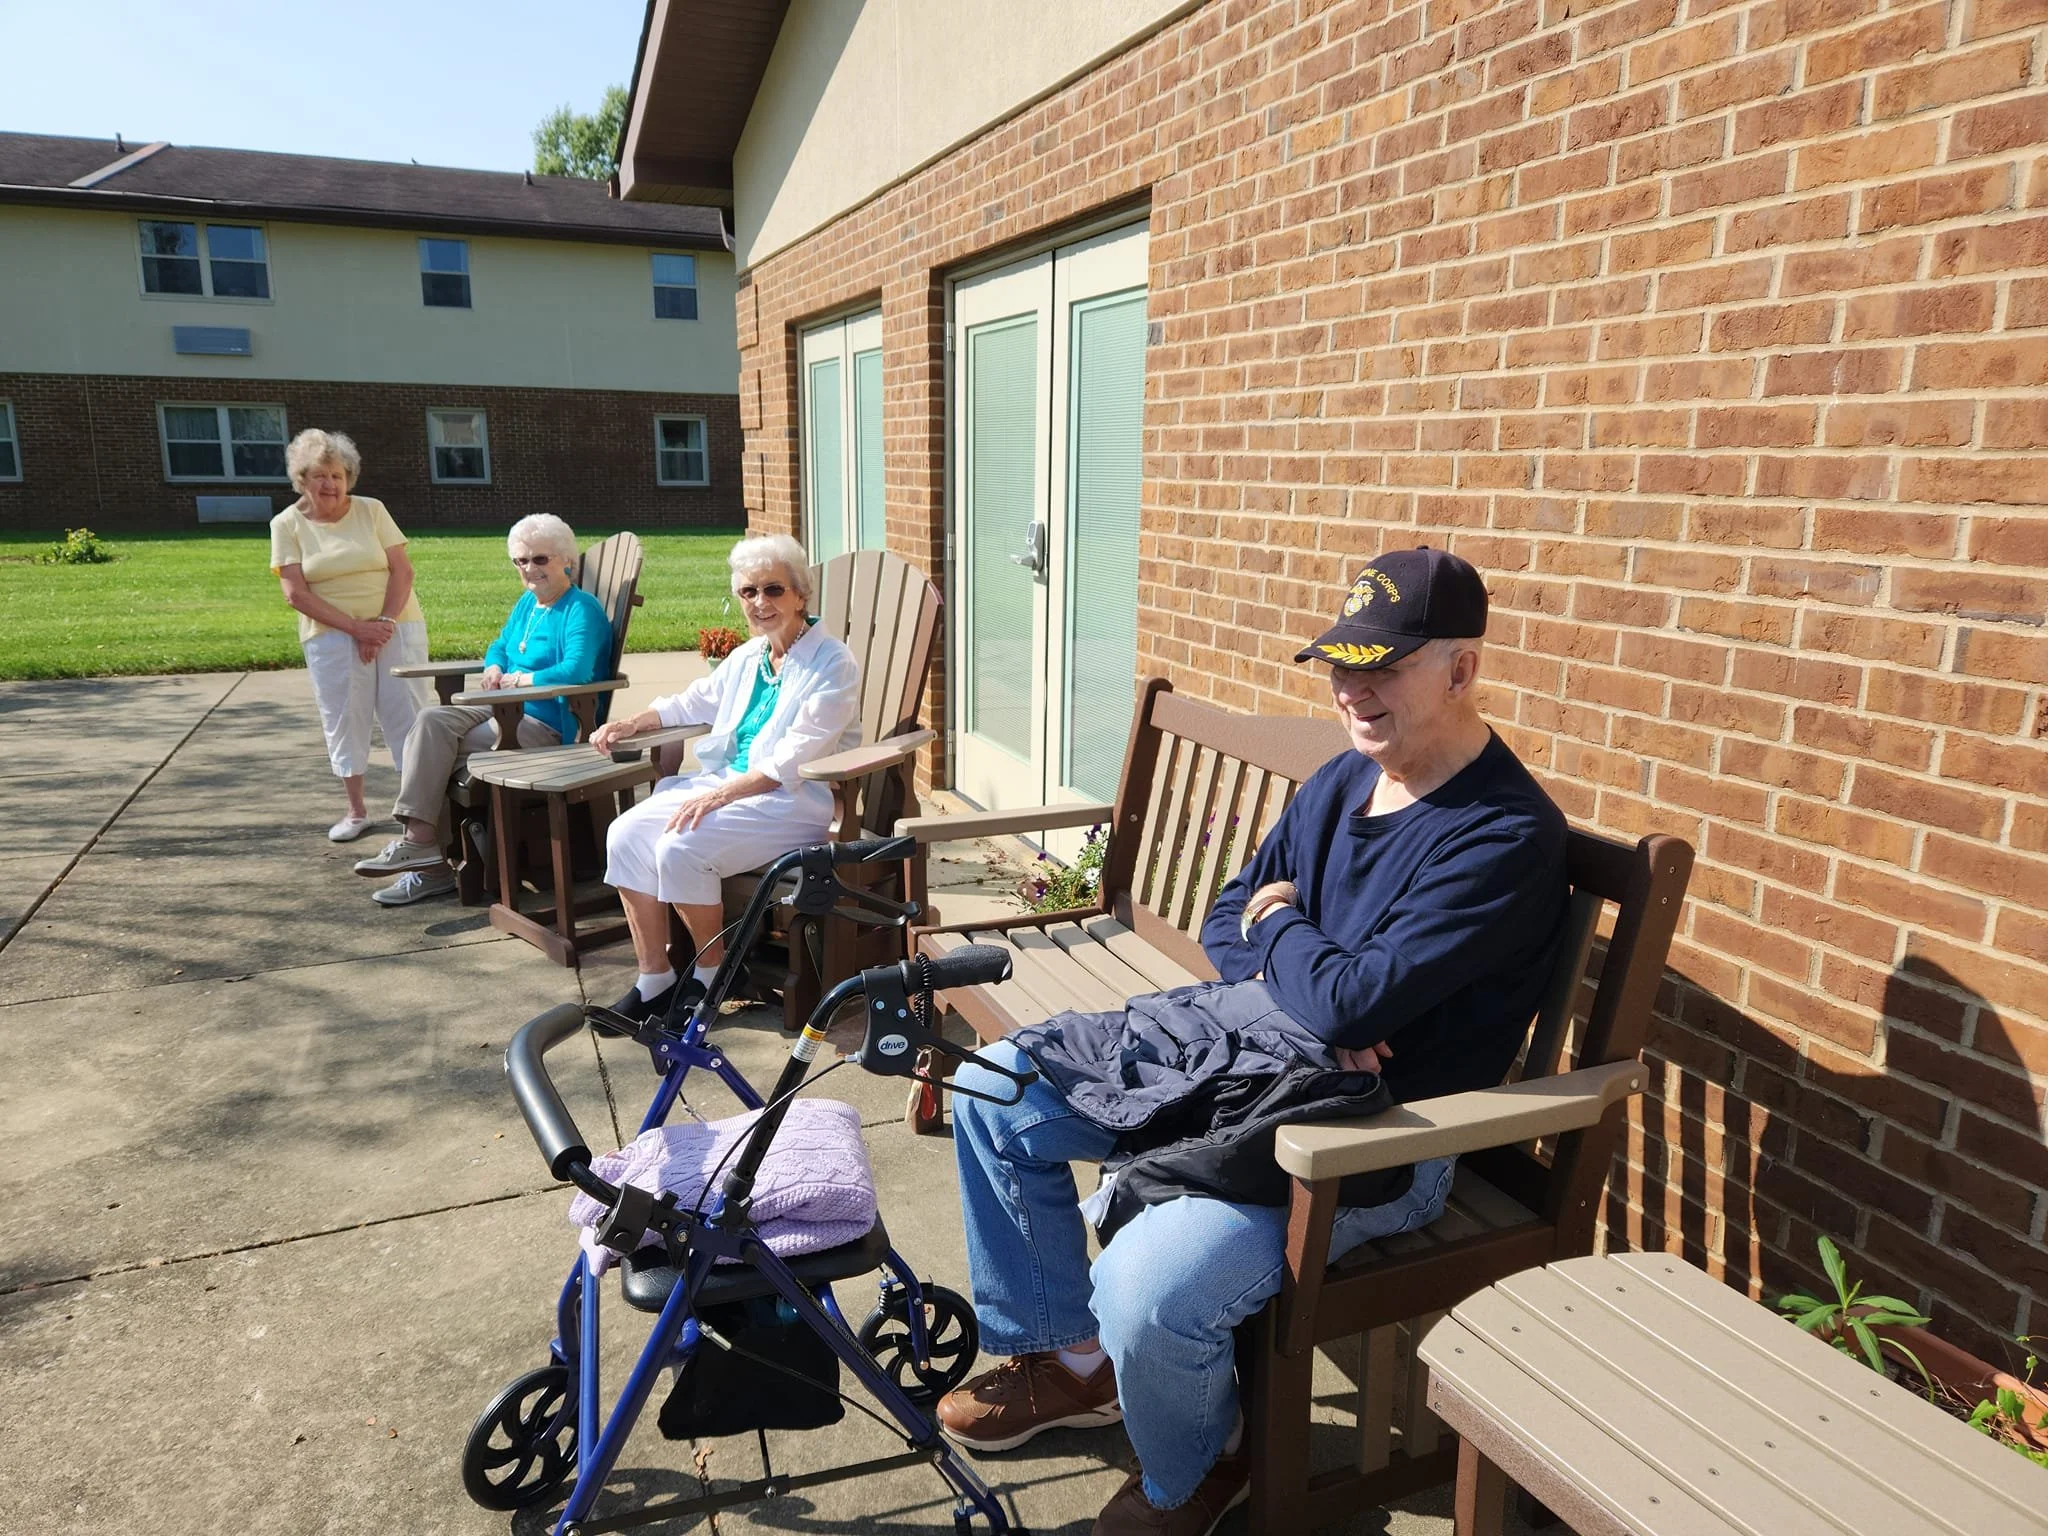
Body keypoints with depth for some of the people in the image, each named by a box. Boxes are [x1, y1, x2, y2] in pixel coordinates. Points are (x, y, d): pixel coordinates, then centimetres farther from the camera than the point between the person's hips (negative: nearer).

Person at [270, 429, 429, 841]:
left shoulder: (371, 511, 4)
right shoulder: (287, 524, 2)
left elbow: (402, 570, -2)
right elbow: (296, 593, -6)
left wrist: (384, 623, -15)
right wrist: (357, 628, -15)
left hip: (396, 627, 0)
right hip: (332, 637, 0)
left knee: (407, 714, -2)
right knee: (343, 720, 4)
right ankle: (356, 810, 15)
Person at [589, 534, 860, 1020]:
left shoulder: (832, 665, -9)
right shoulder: (746, 657, 16)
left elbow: (794, 761, -19)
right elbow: (692, 703, 31)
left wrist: (718, 795, -25)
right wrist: (629, 725, 16)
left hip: (797, 801, -8)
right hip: (726, 784, 8)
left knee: (680, 847, -27)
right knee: (626, 834, -10)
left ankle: (712, 973, -3)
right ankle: (654, 980, -3)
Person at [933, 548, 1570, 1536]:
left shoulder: (1506, 836, -19)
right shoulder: (1343, 778, 7)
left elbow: (1352, 1000, -27)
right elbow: (1227, 923, 13)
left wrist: (1278, 929, -6)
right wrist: (1301, 978, -9)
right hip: (1237, 1048, 9)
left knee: (1149, 1288, -30)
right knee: (995, 1091, 5)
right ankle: (1065, 1355, 23)